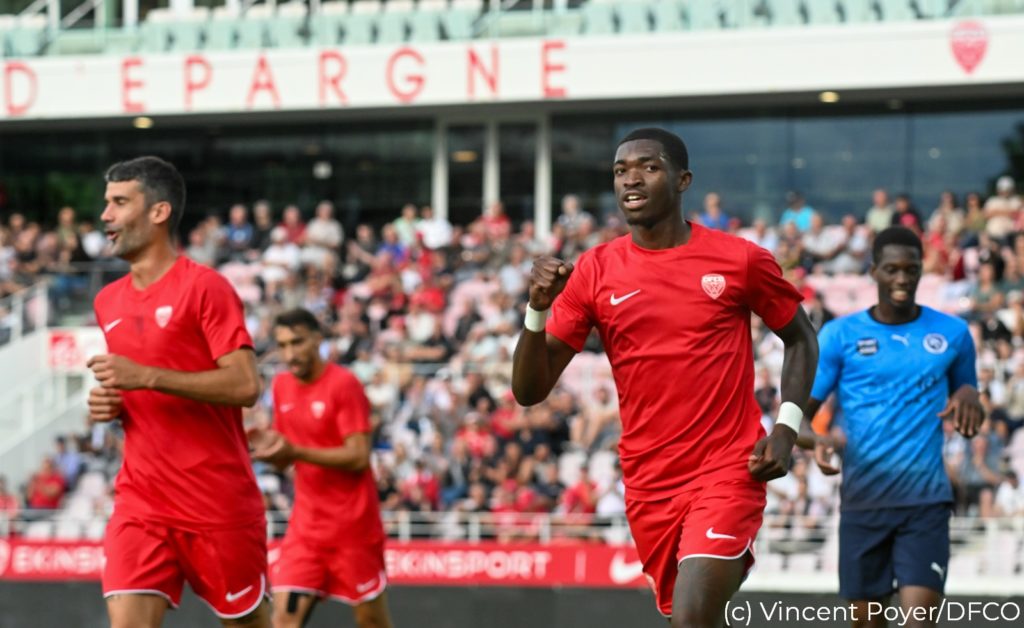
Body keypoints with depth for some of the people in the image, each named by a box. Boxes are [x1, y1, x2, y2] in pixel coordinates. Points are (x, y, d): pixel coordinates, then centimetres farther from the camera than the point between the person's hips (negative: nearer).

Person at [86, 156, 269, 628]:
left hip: (219, 502, -5)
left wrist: (145, 376, -23)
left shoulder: (205, 287, -9)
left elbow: (245, 385, -18)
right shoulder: (108, 302, 13)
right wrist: (110, 404, 3)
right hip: (141, 502, 5)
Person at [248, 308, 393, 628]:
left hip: (352, 524, -5)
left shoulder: (343, 384, -12)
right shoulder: (282, 386, 8)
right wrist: (270, 447, -8)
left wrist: (295, 451, -26)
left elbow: (358, 457, -18)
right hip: (306, 525, 5)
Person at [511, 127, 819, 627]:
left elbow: (800, 338, 13)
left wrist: (787, 428, -2)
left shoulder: (741, 260, -3)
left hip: (728, 472, -4)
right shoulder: (595, 272, 1)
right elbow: (529, 391, -1)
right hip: (648, 485, 4)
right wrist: (538, 309, -18)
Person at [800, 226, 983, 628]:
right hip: (862, 501, 1)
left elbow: (968, 425, 18)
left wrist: (969, 399, -6)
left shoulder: (952, 333, 7)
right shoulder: (839, 335, 2)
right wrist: (818, 440, -23)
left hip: (925, 501, -1)